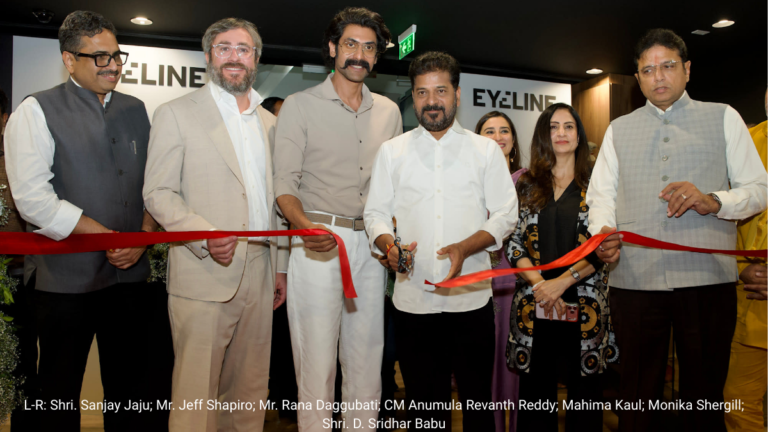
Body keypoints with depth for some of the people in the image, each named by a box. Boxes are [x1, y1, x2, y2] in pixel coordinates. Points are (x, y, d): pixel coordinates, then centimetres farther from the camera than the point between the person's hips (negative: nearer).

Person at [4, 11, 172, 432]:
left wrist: (143, 236, -6)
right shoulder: (36, 111, -4)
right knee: (60, 394, 11)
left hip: (130, 272, 4)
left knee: (130, 385, 15)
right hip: (65, 275, -4)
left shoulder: (135, 109, 11)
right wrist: (109, 238, -14)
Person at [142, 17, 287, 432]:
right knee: (196, 388, 1)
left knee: (250, 387, 13)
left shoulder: (269, 122, 16)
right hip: (204, 275, -4)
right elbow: (158, 193, -4)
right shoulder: (176, 114, 2)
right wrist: (205, 236, -20)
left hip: (259, 273, 5)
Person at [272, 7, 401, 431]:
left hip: (370, 245, 4)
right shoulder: (300, 105, 2)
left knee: (366, 361, 11)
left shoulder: (389, 112, 14)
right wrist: (305, 225, -24)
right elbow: (284, 183, -5)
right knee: (317, 362, 0)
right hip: (318, 243, -4)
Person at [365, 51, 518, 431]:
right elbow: (375, 212, 8)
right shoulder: (392, 151, 8)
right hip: (412, 298, 1)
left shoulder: (486, 150, 6)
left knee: (477, 400, 10)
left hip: (471, 297, 0)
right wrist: (388, 244, -13)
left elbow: (505, 214, 2)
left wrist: (465, 248, -15)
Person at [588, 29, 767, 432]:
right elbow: (601, 194, 10)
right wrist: (602, 232, -10)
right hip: (634, 281, 1)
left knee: (704, 395, 7)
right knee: (637, 394, 8)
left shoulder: (723, 118, 12)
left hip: (707, 278, -1)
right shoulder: (618, 129, 16)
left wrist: (712, 201, -12)